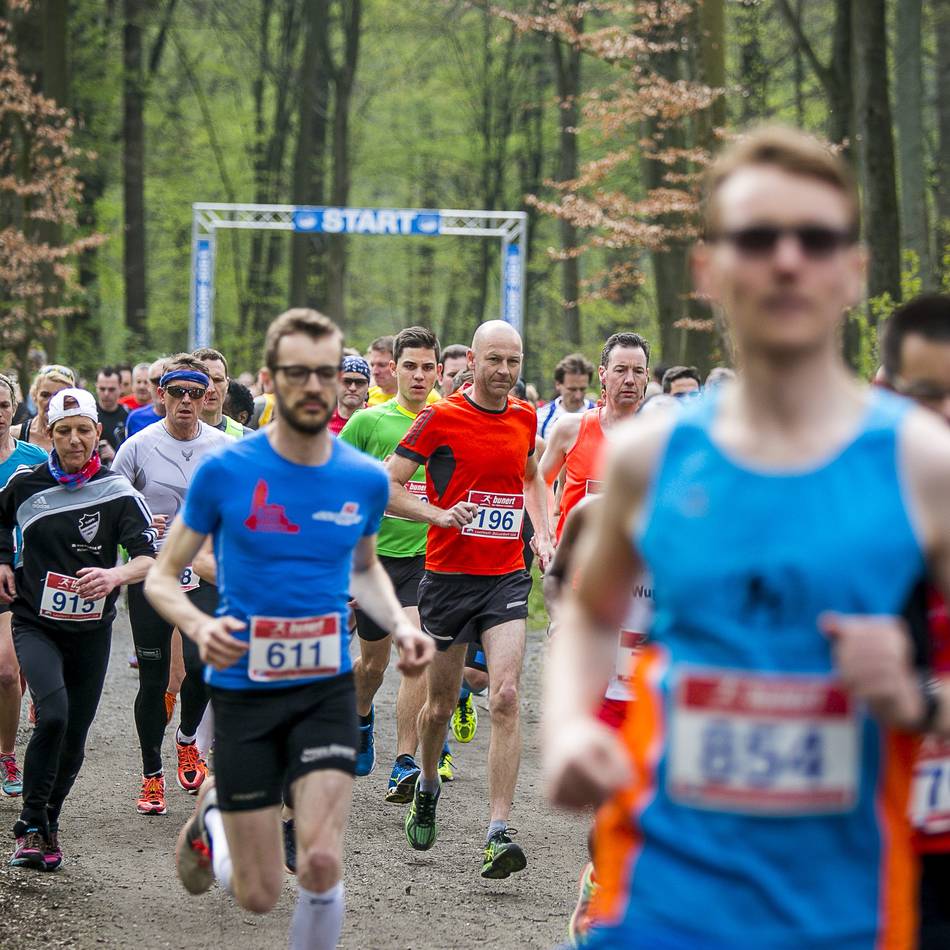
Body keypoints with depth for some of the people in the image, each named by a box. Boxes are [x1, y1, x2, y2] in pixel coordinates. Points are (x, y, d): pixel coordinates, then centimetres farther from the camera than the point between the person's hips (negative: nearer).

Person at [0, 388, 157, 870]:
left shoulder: (116, 492, -8)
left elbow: (151, 558, -17)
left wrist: (116, 575, -35)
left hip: (91, 631, 1)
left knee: (75, 737, 7)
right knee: (53, 716, -23)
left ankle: (48, 822, 31)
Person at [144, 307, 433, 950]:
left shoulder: (365, 480, 0)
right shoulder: (225, 471, -9)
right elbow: (163, 577, -1)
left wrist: (399, 625, 1)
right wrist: (200, 626, -22)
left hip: (327, 688, 2)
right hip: (244, 690, -1)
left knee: (322, 862, -17)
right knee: (259, 896, 4)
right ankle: (211, 818, 39)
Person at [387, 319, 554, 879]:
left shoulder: (524, 418, 7)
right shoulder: (441, 418, -7)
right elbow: (387, 486, -6)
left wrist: (542, 532, 11)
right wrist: (440, 513, -20)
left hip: (507, 577, 2)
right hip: (448, 575, -2)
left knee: (506, 696, -14)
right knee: (441, 703, 10)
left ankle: (499, 833, -16)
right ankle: (428, 786, 42)